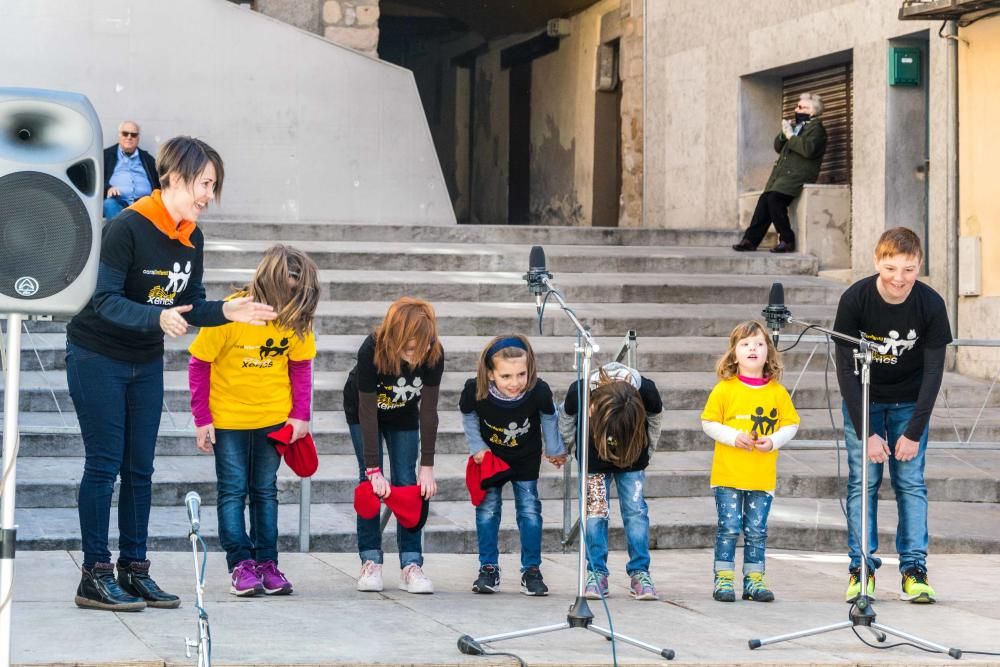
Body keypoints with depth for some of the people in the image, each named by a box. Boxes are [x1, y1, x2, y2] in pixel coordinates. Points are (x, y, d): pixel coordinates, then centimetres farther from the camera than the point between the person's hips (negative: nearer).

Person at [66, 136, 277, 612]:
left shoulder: (192, 238, 1)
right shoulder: (126, 228, -22)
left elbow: (189, 305, 6)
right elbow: (104, 300, -28)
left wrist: (227, 311, -12)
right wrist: (158, 317, -42)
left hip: (146, 363, 7)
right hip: (96, 357, -7)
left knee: (140, 467, 8)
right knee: (104, 464, -5)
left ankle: (134, 569, 14)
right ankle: (94, 576, 0)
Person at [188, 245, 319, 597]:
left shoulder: (296, 318, -10)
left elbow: (301, 365, 3)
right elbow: (199, 364, -12)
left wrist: (301, 415, -5)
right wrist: (202, 419, -11)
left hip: (274, 418, 3)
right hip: (228, 418, -3)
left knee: (266, 490, 8)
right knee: (233, 490, -2)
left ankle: (267, 563, 11)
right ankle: (241, 563, 0)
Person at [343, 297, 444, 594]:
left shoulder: (434, 354, -33)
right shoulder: (371, 350, -39)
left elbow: (428, 411, -24)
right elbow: (368, 412, -32)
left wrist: (427, 466, -24)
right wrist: (373, 469, -33)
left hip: (404, 414, 2)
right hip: (363, 410, -2)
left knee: (407, 481, -5)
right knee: (371, 482, -9)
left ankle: (411, 565, -6)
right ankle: (370, 562, -4)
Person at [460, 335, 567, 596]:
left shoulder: (539, 392, -33)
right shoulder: (474, 391, -34)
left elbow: (549, 418, -9)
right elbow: (468, 417, -8)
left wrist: (555, 450, 4)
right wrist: (477, 447, -10)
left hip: (526, 459, 0)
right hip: (490, 455, 0)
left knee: (530, 509, 1)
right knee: (488, 509, 1)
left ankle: (532, 571, 11)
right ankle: (488, 569, 12)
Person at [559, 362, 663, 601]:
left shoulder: (646, 391, -35)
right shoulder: (578, 392, -36)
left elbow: (655, 419, -9)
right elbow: (566, 420, -11)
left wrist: (647, 446, 2)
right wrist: (568, 446, 1)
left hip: (632, 455, 0)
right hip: (593, 456, 0)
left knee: (635, 508, -7)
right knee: (595, 509, -8)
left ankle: (639, 573, -2)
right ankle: (596, 574, -2)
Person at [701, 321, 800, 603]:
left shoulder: (778, 392, 4)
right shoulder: (724, 389, -2)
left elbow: (791, 424, 9)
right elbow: (708, 423, 0)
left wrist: (774, 440, -9)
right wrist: (733, 437, -14)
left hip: (763, 476, 2)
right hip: (728, 474, -2)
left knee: (757, 530, 7)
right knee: (729, 528, -1)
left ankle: (754, 579, 16)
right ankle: (723, 578, 7)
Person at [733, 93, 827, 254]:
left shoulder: (816, 128, -3)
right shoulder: (797, 125, 25)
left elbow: (809, 149, -22)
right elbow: (778, 147, 27)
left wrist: (790, 135, -14)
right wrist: (784, 133, 8)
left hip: (797, 175, -8)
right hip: (782, 173, 8)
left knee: (775, 198, -27)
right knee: (764, 200, -10)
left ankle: (787, 241, -18)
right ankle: (751, 239, -9)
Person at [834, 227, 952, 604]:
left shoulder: (931, 305, -20)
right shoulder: (855, 300, -23)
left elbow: (933, 371, -14)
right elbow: (845, 368, -19)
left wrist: (914, 432, -17)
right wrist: (866, 432, -21)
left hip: (909, 403, 1)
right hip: (862, 401, 0)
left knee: (911, 481, -5)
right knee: (863, 481, -7)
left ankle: (914, 569, -2)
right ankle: (862, 569, -3)